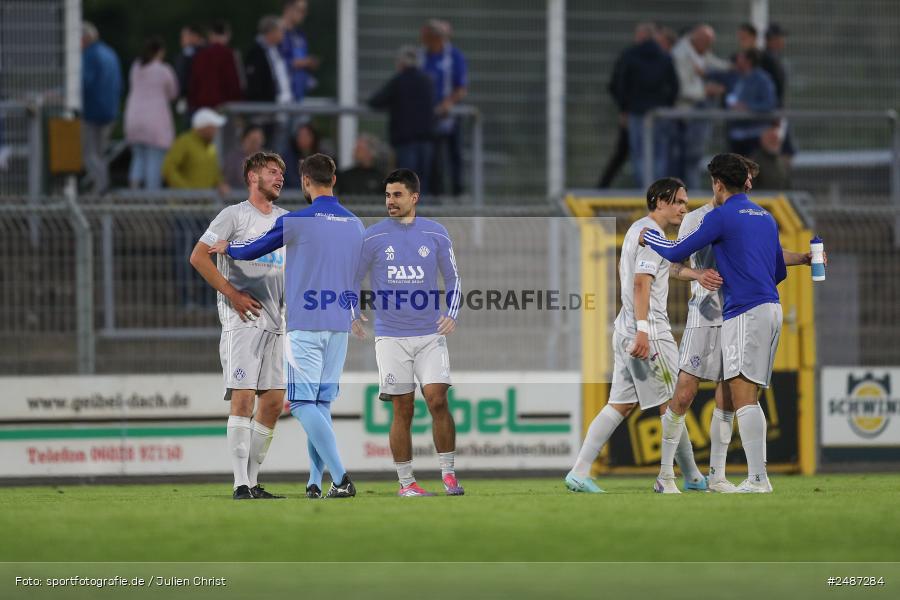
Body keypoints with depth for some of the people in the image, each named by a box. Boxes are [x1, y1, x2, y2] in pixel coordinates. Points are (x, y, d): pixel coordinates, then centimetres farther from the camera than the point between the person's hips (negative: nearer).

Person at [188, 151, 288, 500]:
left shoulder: (286, 220, 17)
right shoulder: (234, 215, -2)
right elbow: (198, 257, -9)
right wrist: (232, 294, -13)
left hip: (274, 321, 7)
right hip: (241, 319, -7)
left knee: (273, 402, 4)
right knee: (243, 398, -13)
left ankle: (252, 481, 12)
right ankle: (240, 484, -16)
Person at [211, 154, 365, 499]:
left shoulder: (296, 222, -9)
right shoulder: (356, 225, 8)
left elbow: (251, 251, 4)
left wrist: (226, 248, 24)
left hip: (304, 325, -6)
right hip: (340, 326, 6)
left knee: (303, 403, -7)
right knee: (322, 403, 12)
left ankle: (341, 477, -20)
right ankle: (315, 483, 9)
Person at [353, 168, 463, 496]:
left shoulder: (436, 233, 3)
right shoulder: (373, 237, 0)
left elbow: (453, 279, 12)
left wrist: (452, 314, -3)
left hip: (431, 334, 0)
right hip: (391, 337, 0)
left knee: (437, 400, -13)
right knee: (403, 410, -1)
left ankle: (449, 474, -2)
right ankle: (406, 482, 8)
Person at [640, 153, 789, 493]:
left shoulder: (721, 216, -5)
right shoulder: (766, 218, 18)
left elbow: (676, 254, 0)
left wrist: (648, 237, 18)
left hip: (745, 312, -8)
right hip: (771, 310, 8)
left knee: (742, 396, -13)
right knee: (749, 398, 10)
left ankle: (758, 480, -21)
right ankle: (757, 475, 6)